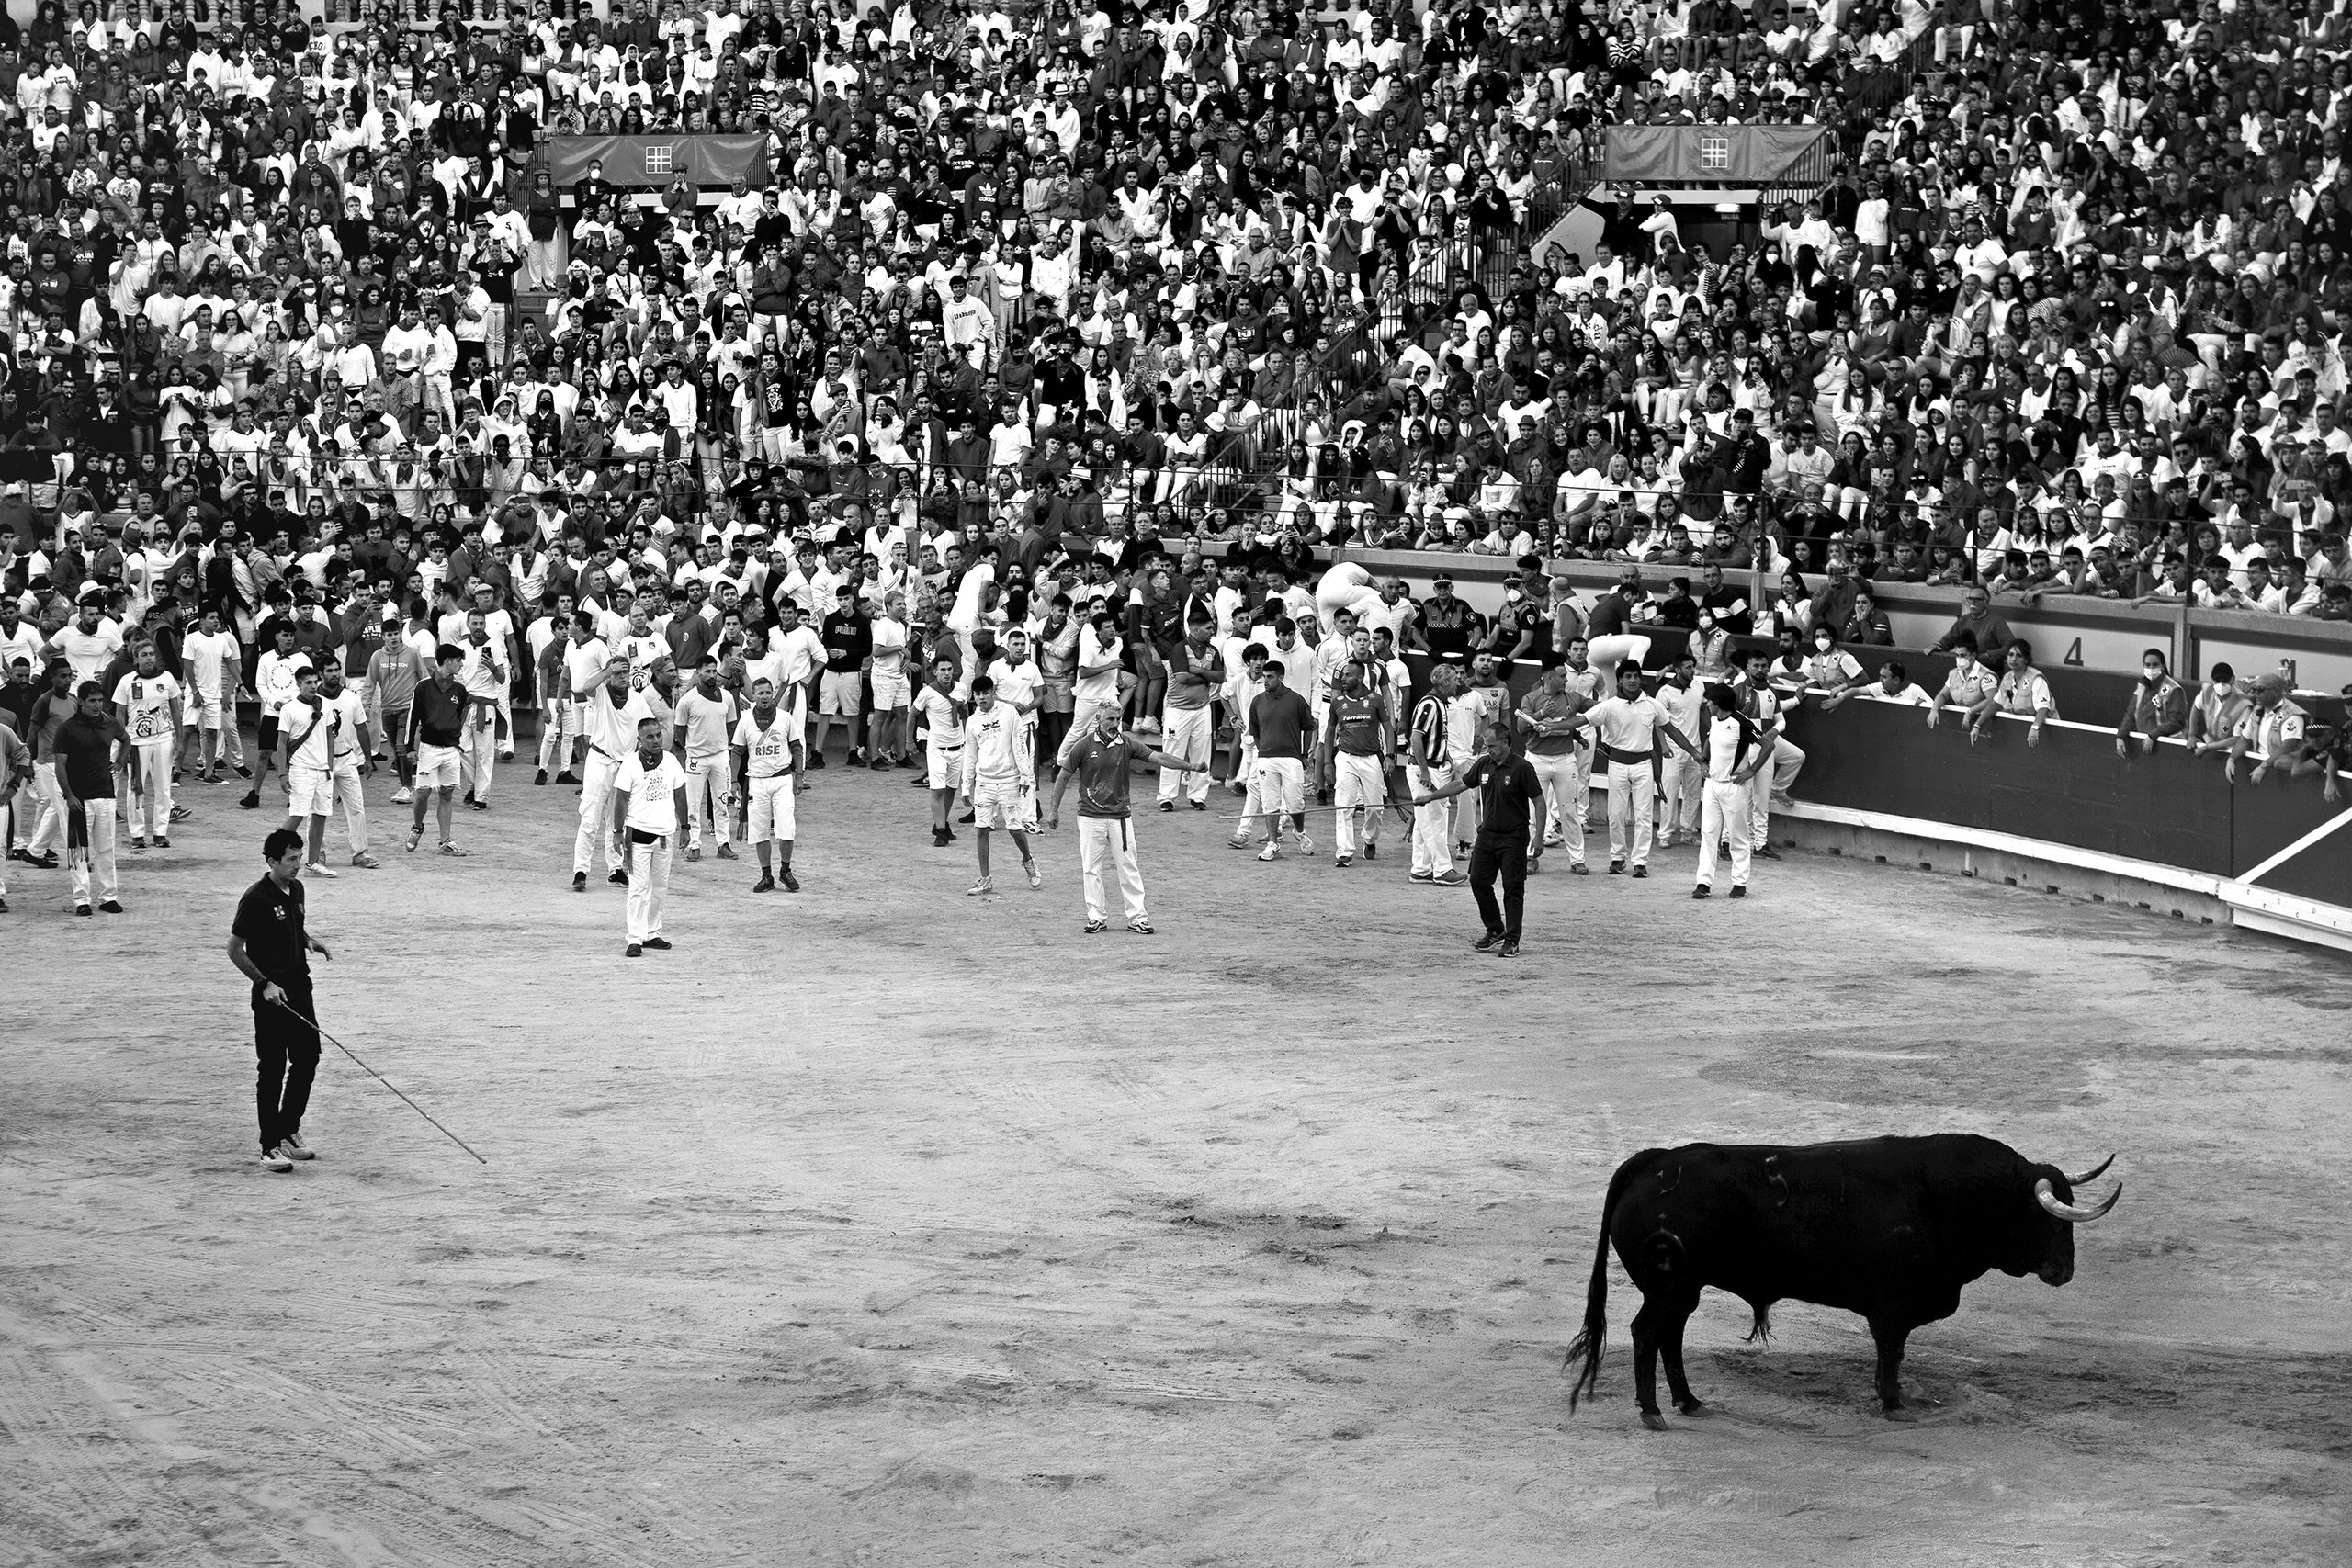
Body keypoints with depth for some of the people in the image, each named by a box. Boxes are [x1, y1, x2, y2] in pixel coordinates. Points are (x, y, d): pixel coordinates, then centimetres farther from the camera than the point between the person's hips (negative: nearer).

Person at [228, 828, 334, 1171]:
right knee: (272, 1069, -4)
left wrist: (310, 941, 3)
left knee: (307, 1060, 11)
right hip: (272, 994, -8)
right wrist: (264, 983, -18)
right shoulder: (256, 898, -15)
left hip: (300, 988, 8)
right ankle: (270, 1147, 1)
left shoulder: (296, 889, 9)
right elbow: (235, 950, -13)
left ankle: (289, 1131, 26)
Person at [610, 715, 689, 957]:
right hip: (638, 832, -5)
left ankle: (652, 934, 21)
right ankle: (635, 940, -7)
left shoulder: (671, 761, 6)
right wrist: (619, 832, -10)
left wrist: (683, 826, 15)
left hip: (665, 833, 5)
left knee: (660, 887, 11)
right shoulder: (631, 764, -7)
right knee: (639, 887, -7)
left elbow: (679, 795, 14)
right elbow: (621, 799, -7)